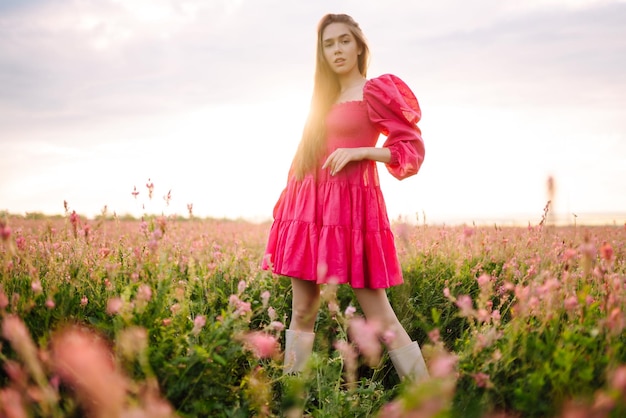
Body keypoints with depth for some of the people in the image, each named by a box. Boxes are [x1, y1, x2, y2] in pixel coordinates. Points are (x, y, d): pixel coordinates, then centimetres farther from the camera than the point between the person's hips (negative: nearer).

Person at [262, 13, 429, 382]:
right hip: (311, 206, 6)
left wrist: (358, 151, -16)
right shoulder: (325, 96, 18)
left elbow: (413, 148, -4)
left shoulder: (374, 92, -1)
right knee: (302, 311, 7)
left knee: (379, 315, -6)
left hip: (351, 205, -6)